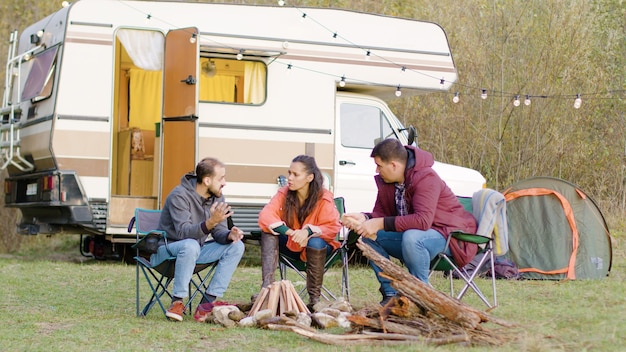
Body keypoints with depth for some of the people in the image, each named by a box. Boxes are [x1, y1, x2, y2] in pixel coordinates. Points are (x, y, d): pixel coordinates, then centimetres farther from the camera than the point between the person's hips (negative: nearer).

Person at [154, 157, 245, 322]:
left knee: (236, 246, -12)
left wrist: (230, 235, -26)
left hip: (196, 249, 7)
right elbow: (183, 232, -32)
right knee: (190, 245, -39)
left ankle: (206, 304, -18)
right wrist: (211, 222, -47)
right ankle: (177, 302, -28)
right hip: (168, 249, -7)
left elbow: (219, 232, -2)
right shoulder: (180, 196, -21)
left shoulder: (217, 197, 1)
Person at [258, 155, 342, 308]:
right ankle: (266, 287, -32)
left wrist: (309, 231, -36)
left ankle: (314, 298, -22)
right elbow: (265, 216, -20)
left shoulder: (324, 199, -18)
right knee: (268, 232, -21)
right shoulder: (284, 193, -9)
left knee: (315, 243, -37)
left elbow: (332, 228, -17)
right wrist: (290, 232, -35)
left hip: (318, 246, -3)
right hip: (291, 246, 3)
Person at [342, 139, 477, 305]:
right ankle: (390, 294, -6)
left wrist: (382, 224, -35)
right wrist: (364, 218, -17)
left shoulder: (426, 178, -24)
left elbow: (423, 220, -35)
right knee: (369, 236, -7)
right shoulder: (385, 182, 2)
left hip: (446, 235, -8)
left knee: (411, 238, -38)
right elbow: (381, 213, 7)